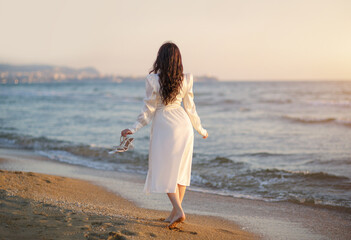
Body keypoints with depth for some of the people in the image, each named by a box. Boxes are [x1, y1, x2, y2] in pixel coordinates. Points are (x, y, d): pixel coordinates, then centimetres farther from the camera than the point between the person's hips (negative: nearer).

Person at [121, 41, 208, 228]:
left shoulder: (153, 80, -12)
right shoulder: (185, 80, -2)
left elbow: (149, 110, -9)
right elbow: (190, 108, 4)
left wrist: (134, 129, -1)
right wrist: (201, 130, 17)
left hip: (163, 126, -4)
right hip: (183, 124, 4)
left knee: (165, 171, 4)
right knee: (180, 169, 12)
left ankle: (178, 210, -11)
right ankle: (175, 212, 19)